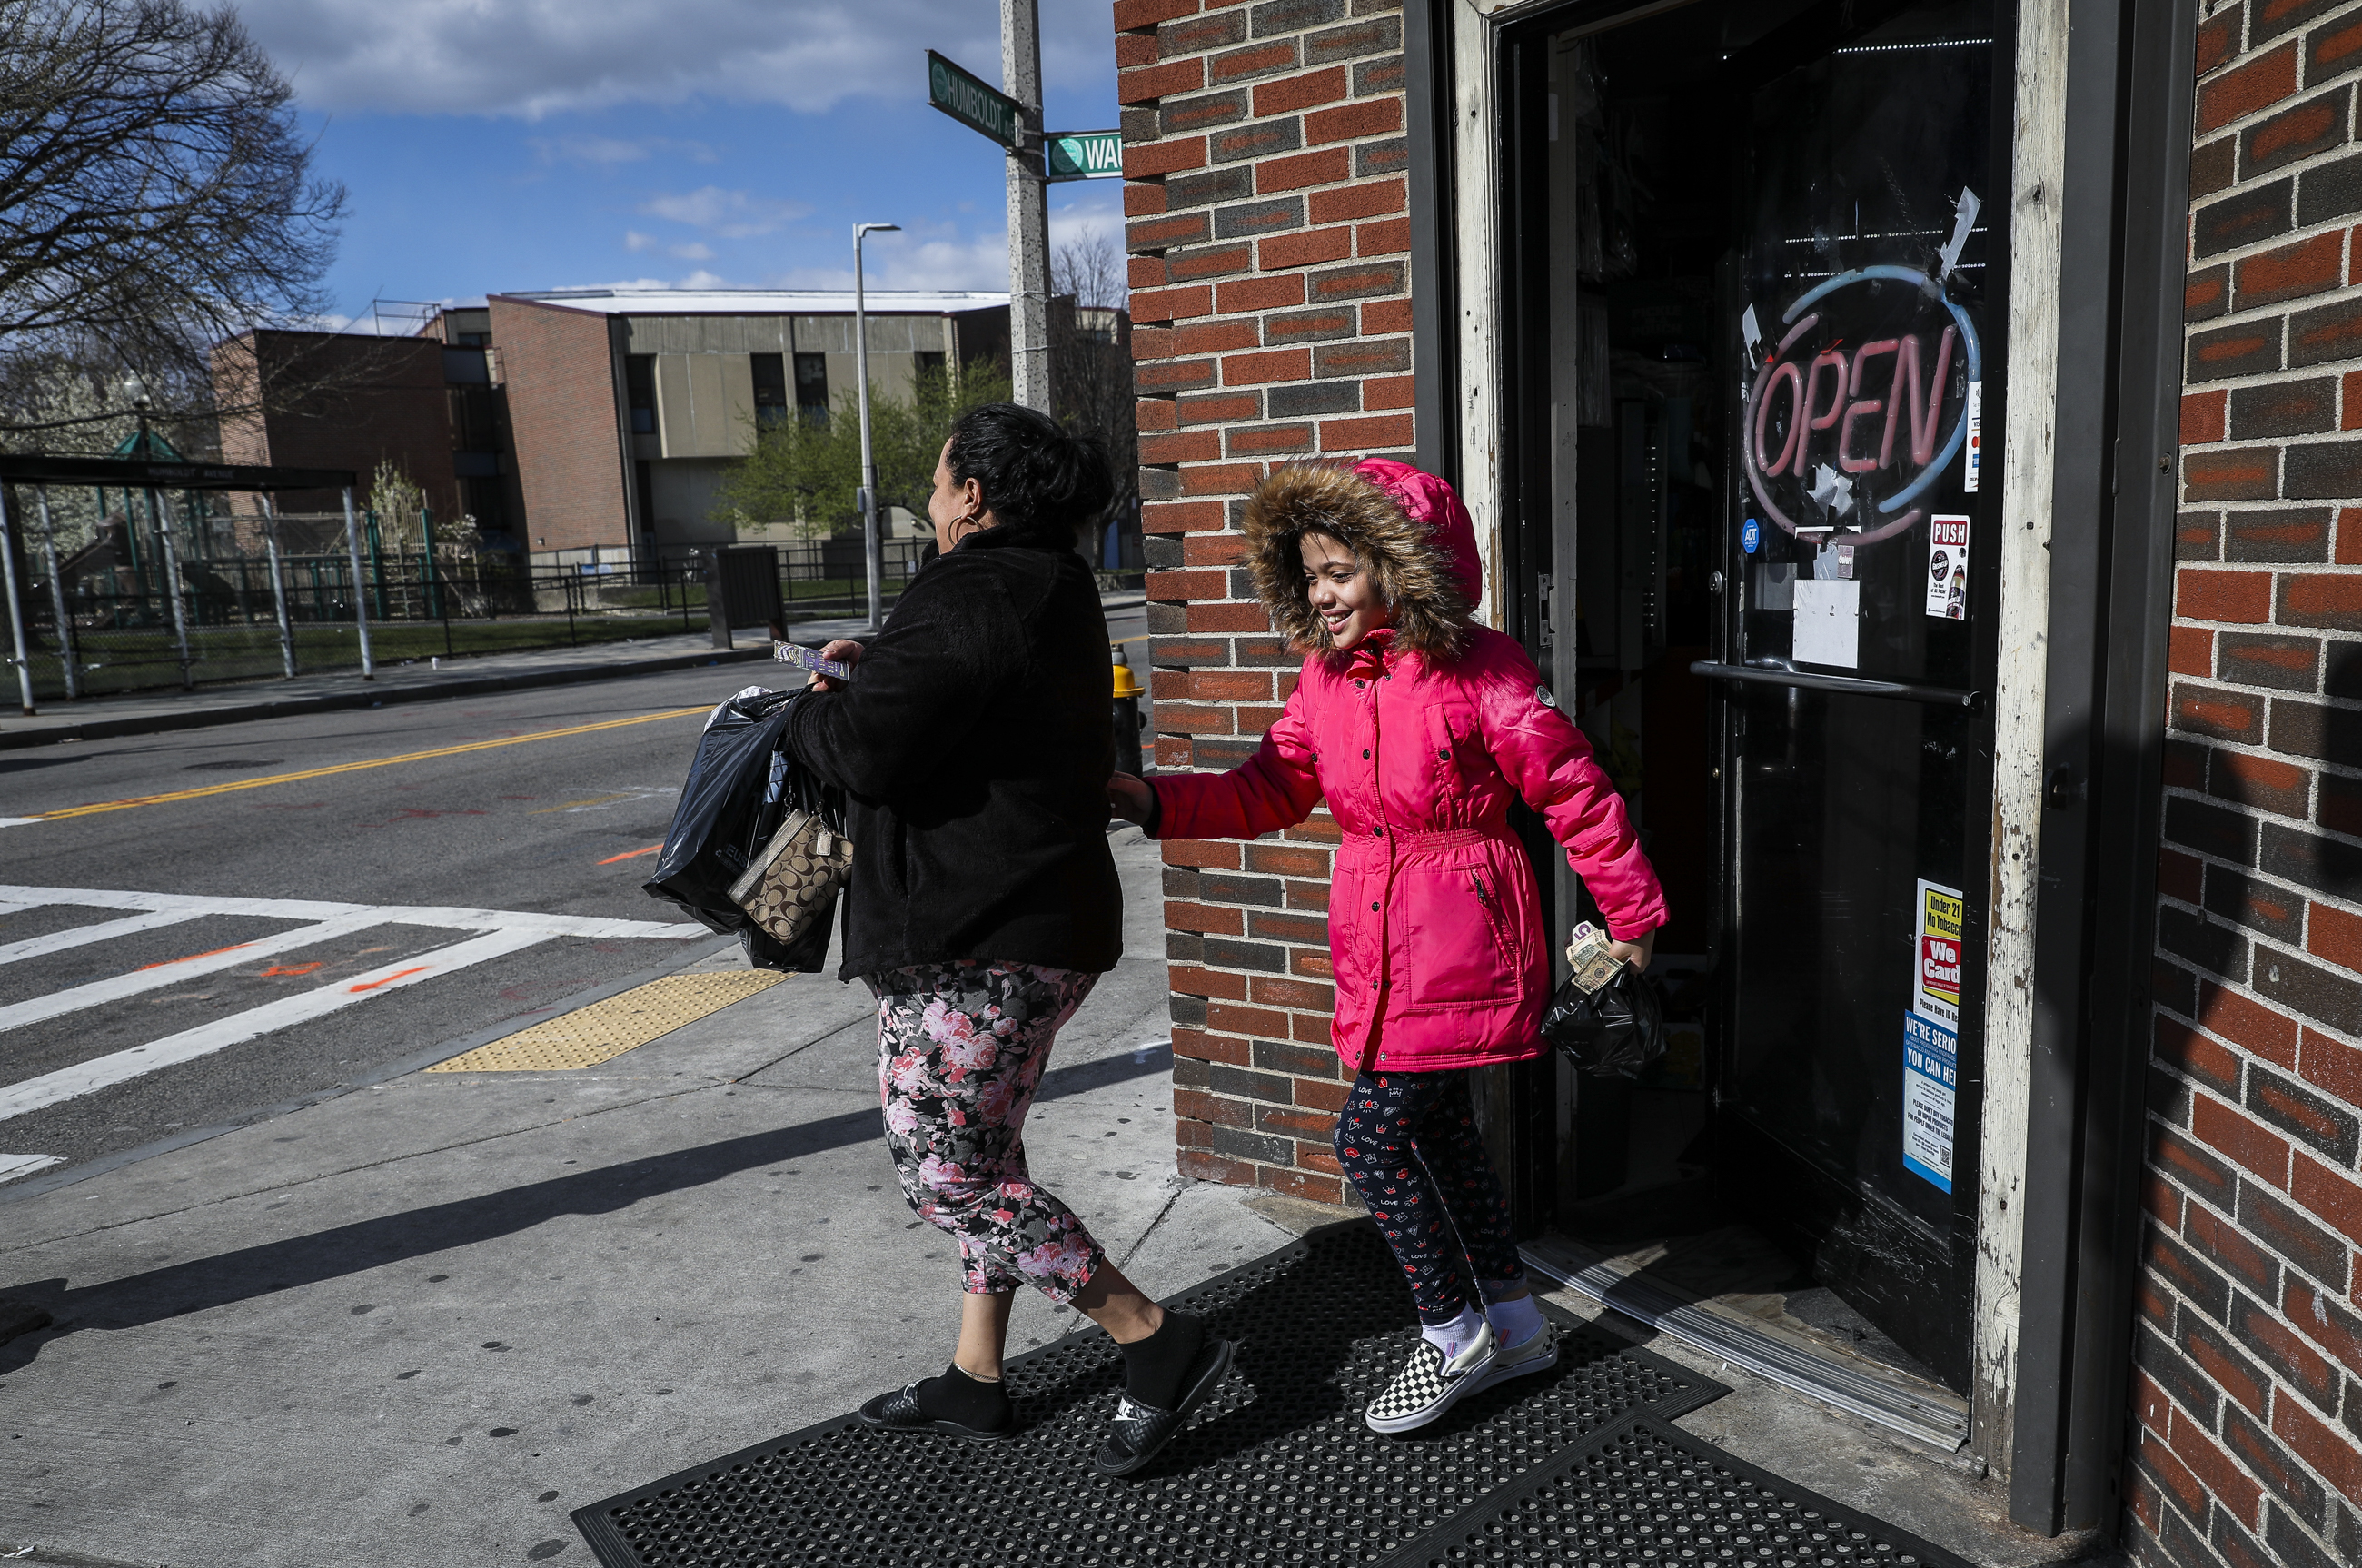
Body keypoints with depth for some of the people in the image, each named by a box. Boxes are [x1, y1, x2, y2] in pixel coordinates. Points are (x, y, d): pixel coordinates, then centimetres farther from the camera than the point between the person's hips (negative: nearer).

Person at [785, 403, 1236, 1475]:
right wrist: (875, 670, 15)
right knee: (979, 1155, 19)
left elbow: (865, 748, -24)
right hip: (1034, 921, 11)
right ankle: (975, 1384, 32)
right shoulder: (1052, 590, 14)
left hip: (972, 943, -11)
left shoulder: (968, 599, -19)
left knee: (947, 1173, -1)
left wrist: (813, 709, -2)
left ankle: (1160, 1345, 5)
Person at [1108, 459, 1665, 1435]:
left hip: (1460, 943, -8)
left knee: (1373, 1134, -8)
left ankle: (1454, 1335, 14)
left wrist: (1633, 920, -4)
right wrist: (1148, 799, -7)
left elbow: (1576, 796, -10)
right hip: (1377, 947, 8)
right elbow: (1269, 790, 7)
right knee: (1435, 1132, 16)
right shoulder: (1326, 675, 5)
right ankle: (1515, 1325, 35)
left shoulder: (1478, 670, -15)